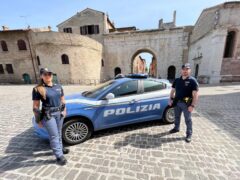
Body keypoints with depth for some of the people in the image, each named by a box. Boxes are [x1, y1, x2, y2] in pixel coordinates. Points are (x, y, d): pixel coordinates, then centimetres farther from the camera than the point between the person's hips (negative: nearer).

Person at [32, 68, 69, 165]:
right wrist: (38, 120, -7)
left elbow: (62, 100, 13)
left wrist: (64, 110, 11)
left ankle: (60, 148, 41)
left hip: (59, 113, 5)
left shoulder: (58, 86, 4)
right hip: (48, 115, -4)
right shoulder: (38, 89, -10)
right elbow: (35, 107, -8)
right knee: (54, 136, 2)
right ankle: (59, 156, 16)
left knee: (59, 133, 20)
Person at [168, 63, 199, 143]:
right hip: (177, 102, 5)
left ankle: (189, 134, 24)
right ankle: (176, 128, 40)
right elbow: (173, 90, 12)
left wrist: (192, 105, -19)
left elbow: (195, 94, -14)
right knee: (177, 116, 19)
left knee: (188, 119, 8)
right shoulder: (177, 80, 5)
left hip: (186, 103, -4)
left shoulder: (192, 81, -9)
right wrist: (171, 99, 4)